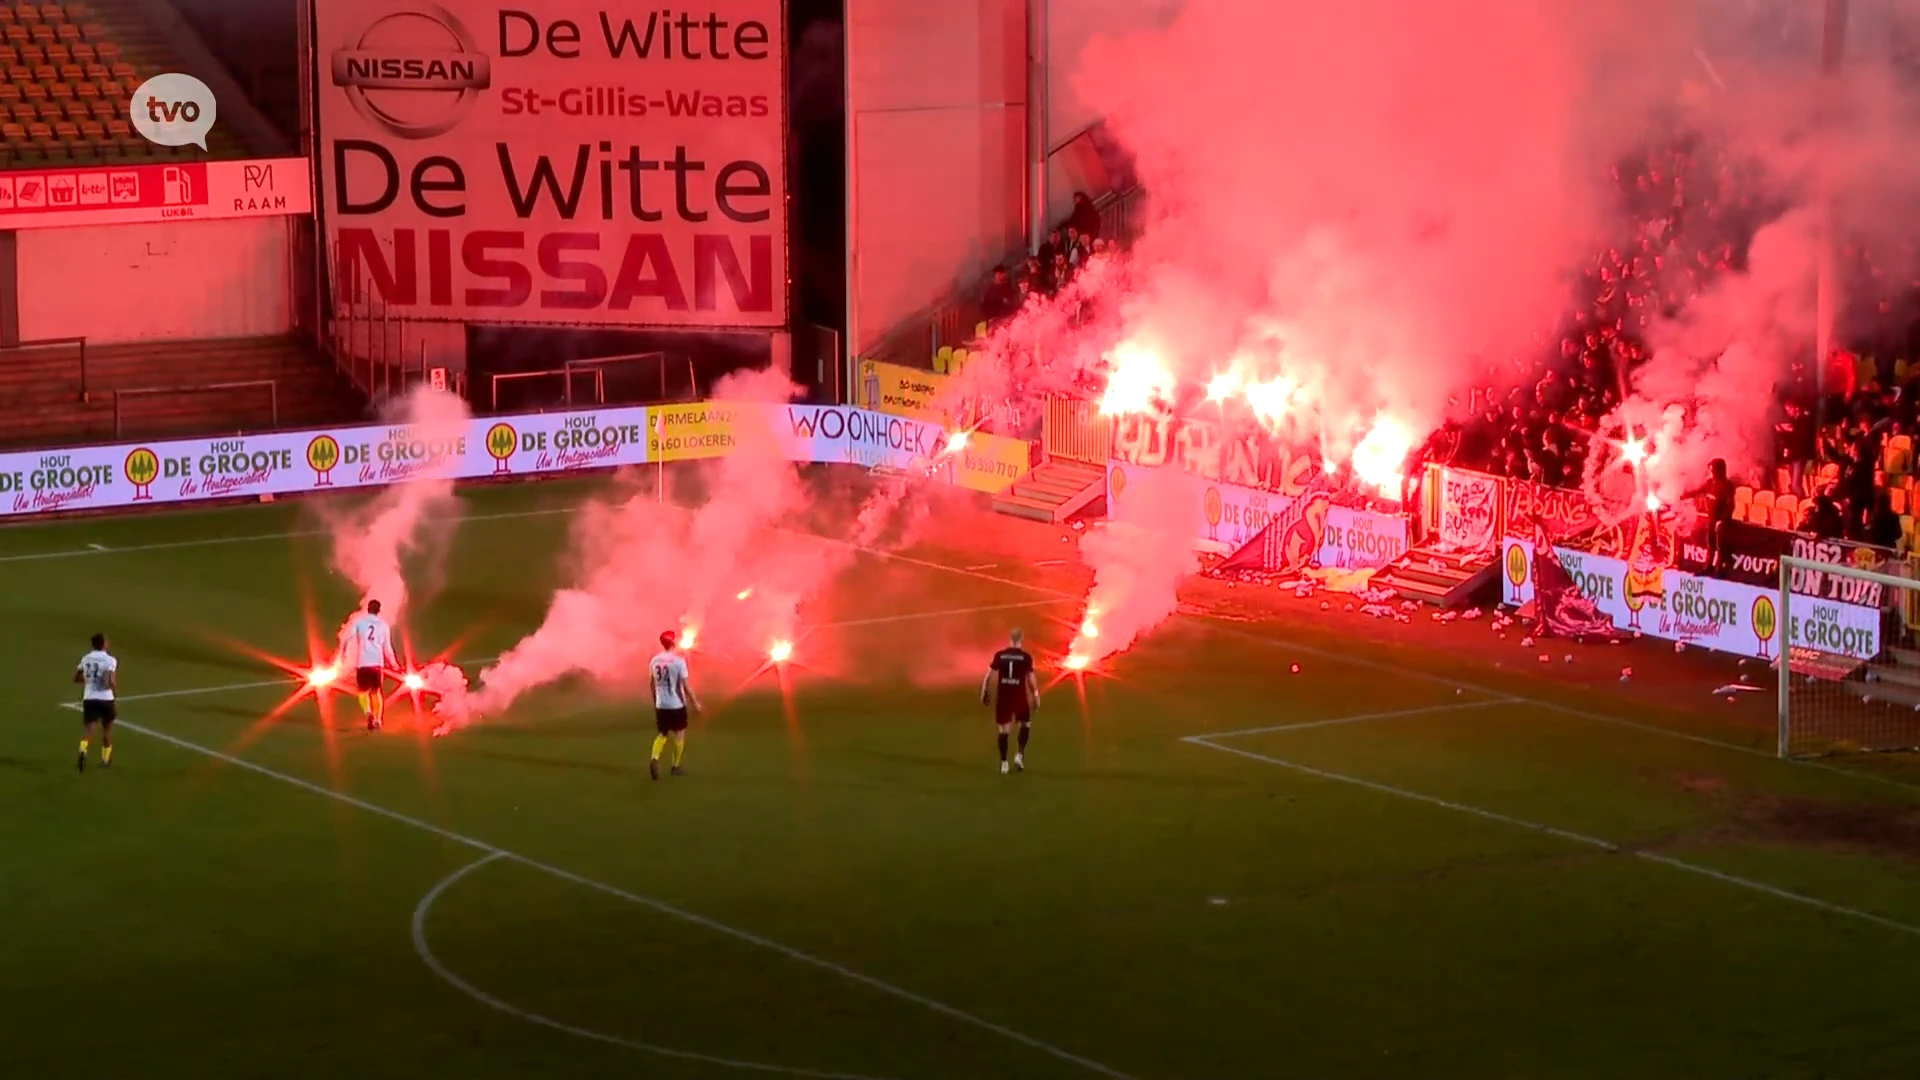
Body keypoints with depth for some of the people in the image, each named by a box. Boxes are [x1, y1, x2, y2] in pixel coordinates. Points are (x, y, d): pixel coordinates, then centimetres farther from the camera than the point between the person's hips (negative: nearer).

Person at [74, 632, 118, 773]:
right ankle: (106, 760, 28)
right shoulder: (110, 660, -11)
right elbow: (111, 682, -20)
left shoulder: (86, 659, 5)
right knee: (107, 727, 19)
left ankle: (83, 751, -29)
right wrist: (115, 685, 2)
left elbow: (76, 678, 13)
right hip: (105, 699, -3)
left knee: (88, 727, 2)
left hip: (89, 698, 3)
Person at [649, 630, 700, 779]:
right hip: (677, 704, -4)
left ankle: (655, 759, -11)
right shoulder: (678, 661, -16)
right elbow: (686, 685, -14)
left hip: (661, 705, 4)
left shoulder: (654, 660, 1)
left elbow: (653, 684, 11)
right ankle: (675, 766, 19)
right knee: (679, 734, 14)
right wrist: (695, 702, -2)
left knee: (663, 734, 15)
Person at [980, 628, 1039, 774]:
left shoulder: (999, 655, 0)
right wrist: (1036, 696, 3)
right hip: (1019, 696, -2)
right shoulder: (1026, 656, -6)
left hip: (1003, 696, 2)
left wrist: (984, 692, 9)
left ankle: (1003, 763, 9)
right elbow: (1030, 679, -6)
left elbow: (989, 676, 0)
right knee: (1026, 725, 21)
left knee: (1004, 730, 8)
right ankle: (1020, 754, 8)